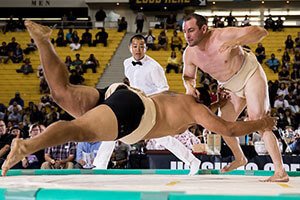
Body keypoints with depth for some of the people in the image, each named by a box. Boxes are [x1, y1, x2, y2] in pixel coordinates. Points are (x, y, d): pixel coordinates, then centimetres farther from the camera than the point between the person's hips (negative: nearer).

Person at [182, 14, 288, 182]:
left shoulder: (222, 36, -29)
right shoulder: (190, 54, -10)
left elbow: (261, 32, -31)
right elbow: (189, 76, 9)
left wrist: (236, 42, -48)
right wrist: (190, 86, -16)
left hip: (251, 75, -7)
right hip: (234, 88, 7)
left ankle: (281, 172, -24)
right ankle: (239, 159, 41)